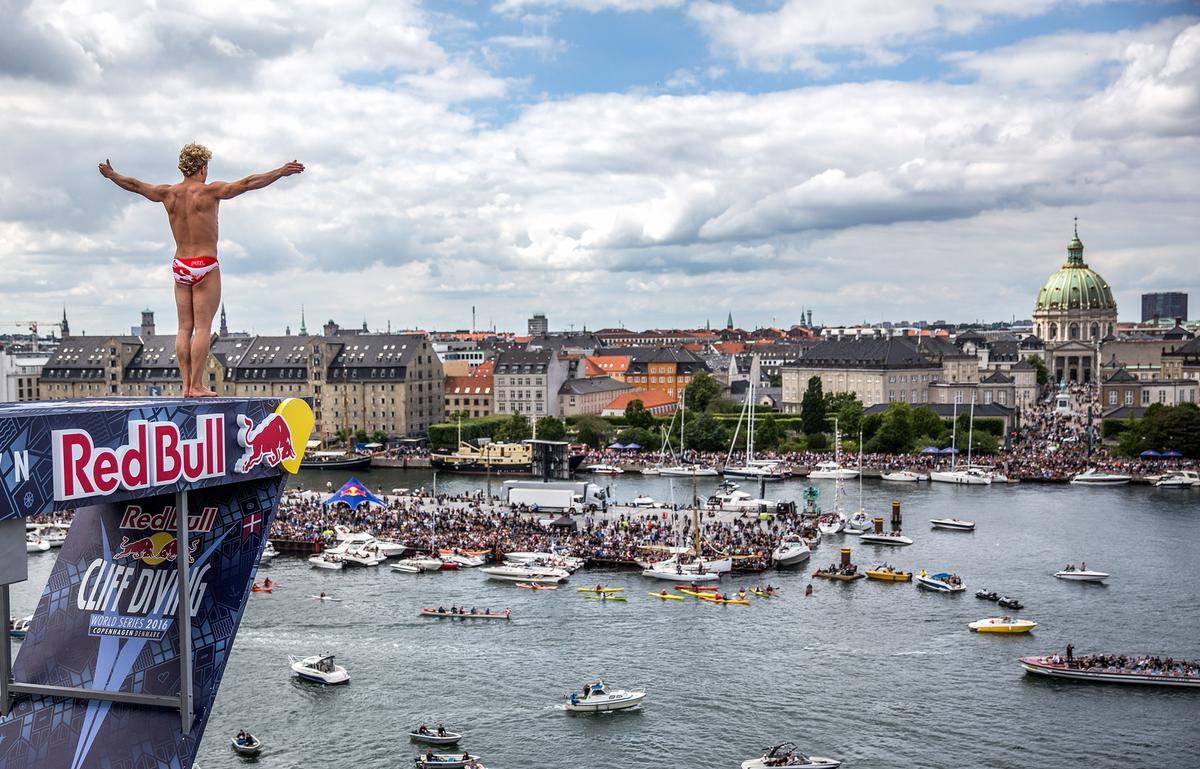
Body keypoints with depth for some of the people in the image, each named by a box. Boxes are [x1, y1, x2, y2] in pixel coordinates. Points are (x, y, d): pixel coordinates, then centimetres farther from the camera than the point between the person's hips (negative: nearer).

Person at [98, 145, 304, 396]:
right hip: (205, 266, -5)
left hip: (180, 267, 5)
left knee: (184, 328, 7)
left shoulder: (168, 193, 6)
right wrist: (282, 172, -13)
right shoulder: (209, 191, -9)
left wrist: (111, 175, 38)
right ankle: (197, 386, -8)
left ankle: (186, 384, 5)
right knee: (202, 327, -5)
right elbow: (248, 183, -14)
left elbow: (134, 185, 20)